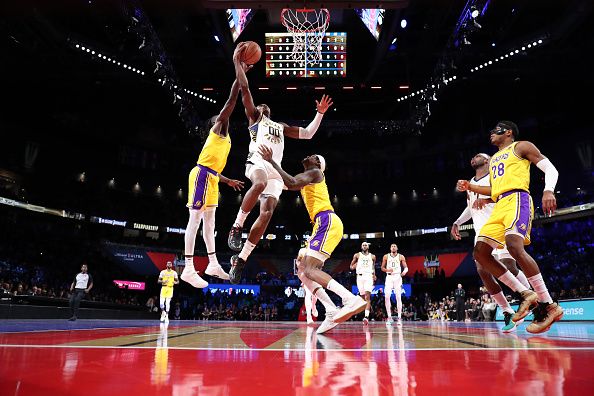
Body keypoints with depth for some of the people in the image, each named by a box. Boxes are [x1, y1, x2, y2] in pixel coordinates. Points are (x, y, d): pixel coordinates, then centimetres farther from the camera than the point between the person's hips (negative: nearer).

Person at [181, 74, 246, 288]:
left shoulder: (224, 139, 27)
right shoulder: (218, 129, 4)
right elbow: (231, 101, -7)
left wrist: (229, 181, 27)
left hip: (211, 177, 10)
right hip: (202, 174, -10)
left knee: (209, 221, 11)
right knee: (195, 220, -11)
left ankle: (213, 264, 19)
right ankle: (189, 269, -11)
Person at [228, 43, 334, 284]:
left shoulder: (281, 126, 37)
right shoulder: (254, 117, 23)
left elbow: (307, 134, 34)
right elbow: (244, 88, 14)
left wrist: (320, 113, 28)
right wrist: (237, 61, 12)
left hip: (275, 170, 4)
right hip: (257, 162, -4)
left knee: (267, 212, -15)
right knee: (260, 183, -41)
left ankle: (240, 260, -13)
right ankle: (236, 228, -26)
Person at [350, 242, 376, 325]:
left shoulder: (372, 256, 12)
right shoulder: (357, 255, 10)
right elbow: (351, 267, 14)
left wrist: (374, 275, 8)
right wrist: (356, 264, -6)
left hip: (369, 276, -1)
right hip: (360, 276, 2)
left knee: (367, 296, -15)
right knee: (363, 296, 5)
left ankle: (366, 316, -24)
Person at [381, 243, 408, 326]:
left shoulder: (401, 257, 3)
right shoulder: (386, 256, 6)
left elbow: (406, 267, 1)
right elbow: (382, 268, 10)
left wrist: (405, 271, -22)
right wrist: (387, 270, -11)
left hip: (397, 277, -1)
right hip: (389, 277, 1)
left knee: (398, 297, -4)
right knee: (387, 297, -9)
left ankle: (399, 318, 1)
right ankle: (389, 317, 1)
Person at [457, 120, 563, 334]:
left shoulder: (521, 147, 9)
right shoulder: (494, 158, 30)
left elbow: (550, 169, -1)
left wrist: (548, 190, -21)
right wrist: (470, 187, 18)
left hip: (517, 199, -8)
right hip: (499, 206, 8)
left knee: (514, 246, -30)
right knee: (480, 253, -4)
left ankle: (549, 305, -22)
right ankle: (526, 295, 0)